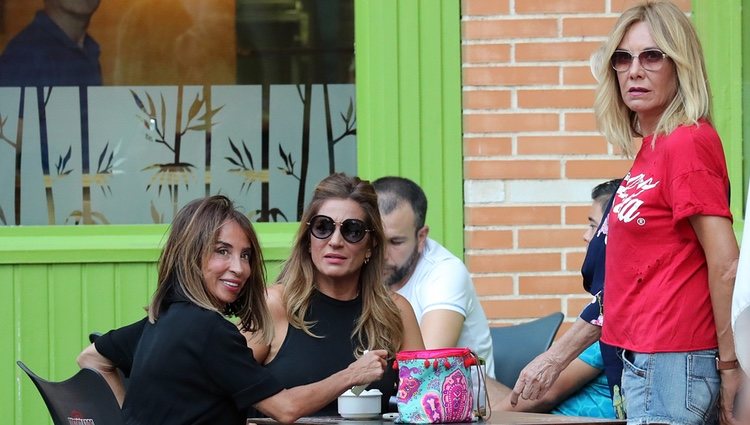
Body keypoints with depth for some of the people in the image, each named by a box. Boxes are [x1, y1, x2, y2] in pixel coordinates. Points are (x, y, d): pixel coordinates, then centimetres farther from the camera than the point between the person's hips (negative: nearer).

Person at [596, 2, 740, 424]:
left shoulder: (687, 143, -14)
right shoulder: (651, 148, 13)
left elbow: (725, 267, -17)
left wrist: (729, 364, -13)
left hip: (671, 366, -9)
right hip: (642, 360, 9)